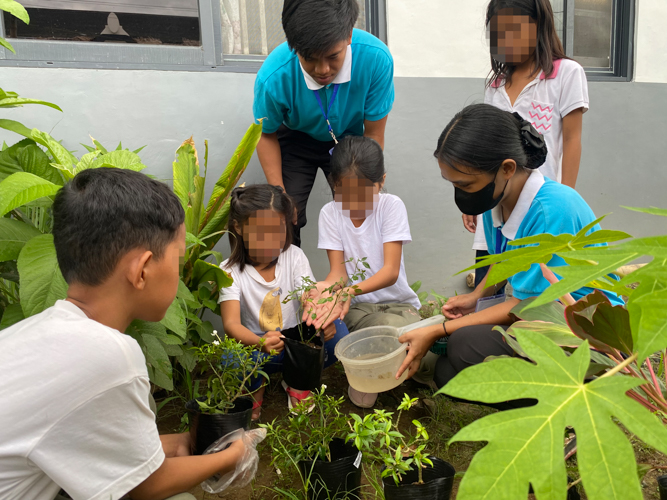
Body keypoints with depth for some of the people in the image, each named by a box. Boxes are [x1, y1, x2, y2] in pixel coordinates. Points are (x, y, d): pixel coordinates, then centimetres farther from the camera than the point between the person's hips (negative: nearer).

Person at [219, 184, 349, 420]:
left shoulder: (294, 257, -6)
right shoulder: (231, 271, -13)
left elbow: (311, 300, -16)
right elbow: (231, 323, -26)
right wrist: (260, 342, -49)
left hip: (297, 339, 2)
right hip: (255, 342, -2)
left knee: (336, 330, -27)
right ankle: (256, 387, 4)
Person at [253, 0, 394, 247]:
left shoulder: (376, 59, -33)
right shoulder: (273, 78, -34)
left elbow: (374, 134, -19)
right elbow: (266, 134, -12)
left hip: (348, 138, 1)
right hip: (296, 140, -1)